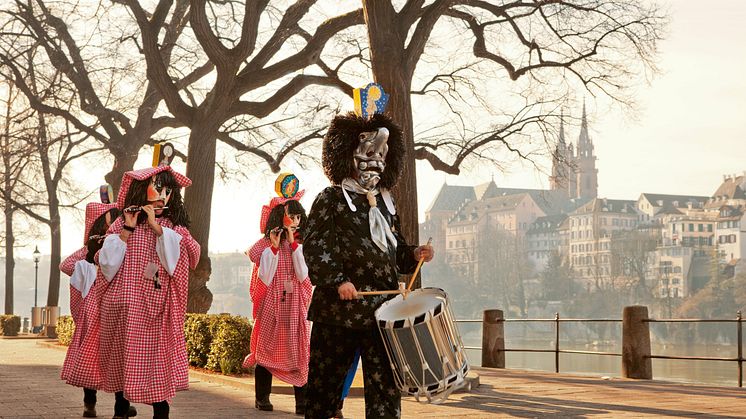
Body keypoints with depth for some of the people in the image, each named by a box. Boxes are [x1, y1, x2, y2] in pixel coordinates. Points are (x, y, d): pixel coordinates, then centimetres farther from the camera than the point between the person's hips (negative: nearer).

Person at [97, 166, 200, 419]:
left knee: (156, 358, -6)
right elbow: (108, 262, -2)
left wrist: (155, 225, -13)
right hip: (121, 304, 2)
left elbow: (178, 256, -12)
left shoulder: (173, 226, 6)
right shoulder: (121, 224, 7)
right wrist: (128, 230, -8)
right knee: (121, 358, 9)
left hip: (155, 308, -2)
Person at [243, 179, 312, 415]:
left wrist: (294, 244, -11)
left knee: (299, 349, -4)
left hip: (295, 305, 2)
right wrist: (274, 247, -14)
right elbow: (264, 278, -10)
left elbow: (303, 275, -7)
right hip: (270, 304, -2)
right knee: (267, 348, 1)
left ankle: (302, 400, -3)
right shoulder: (265, 245, 0)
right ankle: (262, 397, 10)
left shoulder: (301, 244, 6)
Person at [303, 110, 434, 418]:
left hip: (381, 309, 5)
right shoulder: (331, 200, 1)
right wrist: (337, 281, -18)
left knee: (385, 384, 1)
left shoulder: (386, 203, 19)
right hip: (339, 309, -5)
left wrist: (413, 255, 4)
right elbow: (314, 248, -7)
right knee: (325, 381, 3)